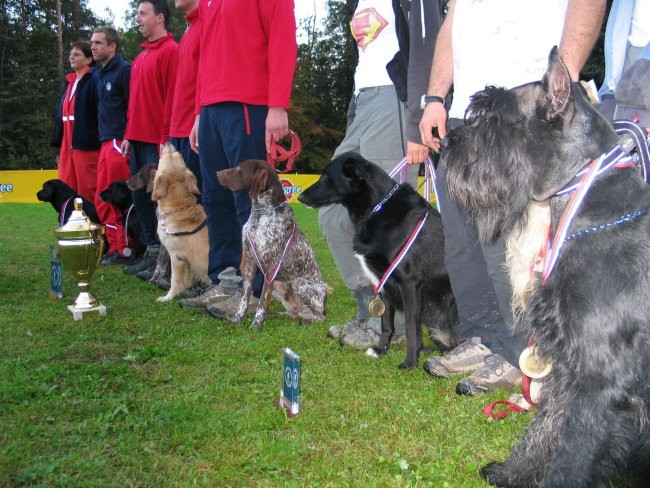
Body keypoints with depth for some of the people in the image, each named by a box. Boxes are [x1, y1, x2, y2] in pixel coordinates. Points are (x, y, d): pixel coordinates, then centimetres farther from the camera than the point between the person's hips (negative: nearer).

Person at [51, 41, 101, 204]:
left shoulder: (94, 82, -6)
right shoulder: (69, 83, 18)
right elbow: (61, 115, 19)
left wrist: (100, 142, -16)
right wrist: (59, 146, 16)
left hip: (87, 146, -8)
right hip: (67, 147, 8)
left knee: (87, 191, -3)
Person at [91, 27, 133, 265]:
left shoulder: (124, 70, -7)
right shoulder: (101, 74, 20)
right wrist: (104, 139, 17)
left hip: (120, 143, -9)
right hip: (106, 143, 9)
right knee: (102, 201, 9)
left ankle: (124, 249, 1)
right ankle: (115, 246, 14)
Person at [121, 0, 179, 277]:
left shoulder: (170, 51, -8)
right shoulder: (141, 56, 20)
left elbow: (173, 96, -15)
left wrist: (166, 138, -18)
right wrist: (129, 135, 17)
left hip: (158, 140, -9)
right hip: (138, 139, 9)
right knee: (141, 198, 11)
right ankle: (152, 252, 19)